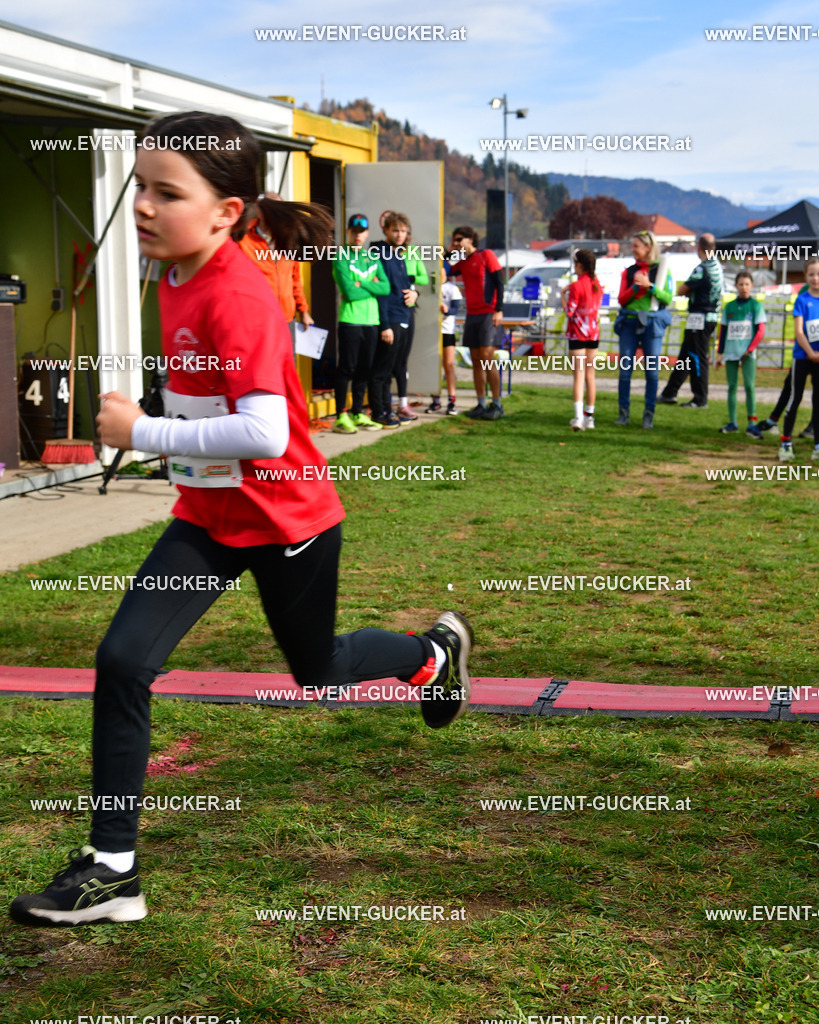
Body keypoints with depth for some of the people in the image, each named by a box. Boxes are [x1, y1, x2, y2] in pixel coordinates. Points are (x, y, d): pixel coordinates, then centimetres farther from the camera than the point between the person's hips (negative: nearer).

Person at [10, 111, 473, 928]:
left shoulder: (238, 300, -28)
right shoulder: (177, 278, -1)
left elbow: (263, 434, -37)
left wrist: (142, 432, -30)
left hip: (286, 522, -7)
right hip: (208, 518, 7)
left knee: (319, 673, 17)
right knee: (121, 662, -9)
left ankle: (437, 653, 50)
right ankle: (111, 869, 0)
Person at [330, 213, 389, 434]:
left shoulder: (373, 258, 15)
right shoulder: (341, 259, -3)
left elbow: (386, 288, 3)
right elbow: (349, 292, -14)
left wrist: (361, 285, -9)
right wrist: (372, 288, -2)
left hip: (371, 320, 6)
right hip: (350, 320, -6)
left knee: (364, 369, 9)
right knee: (346, 368, -5)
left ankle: (357, 414, 17)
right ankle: (340, 417, -1)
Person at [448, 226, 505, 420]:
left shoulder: (486, 255, -3)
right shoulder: (462, 262, 16)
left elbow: (499, 282, -7)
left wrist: (499, 310, -14)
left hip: (488, 313, -7)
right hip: (471, 315, 7)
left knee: (487, 358, -11)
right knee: (476, 360, 5)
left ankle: (497, 405, -8)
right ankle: (481, 404, 8)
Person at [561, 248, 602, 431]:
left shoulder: (576, 286, -14)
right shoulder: (597, 284, 7)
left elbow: (569, 311, -15)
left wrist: (562, 294, 0)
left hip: (578, 334, -6)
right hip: (594, 333, 6)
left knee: (578, 375, -8)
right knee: (590, 375, 11)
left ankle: (578, 417, -18)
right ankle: (589, 417, 14)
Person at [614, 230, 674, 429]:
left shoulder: (661, 269, 3)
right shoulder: (629, 271, 11)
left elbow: (668, 297, -4)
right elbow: (622, 299, 5)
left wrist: (649, 286, -16)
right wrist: (635, 286, -11)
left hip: (652, 323, -2)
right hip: (629, 322, 2)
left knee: (652, 371, -1)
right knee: (625, 369, -1)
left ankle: (649, 414, 6)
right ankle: (623, 412, 7)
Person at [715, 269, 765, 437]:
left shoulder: (756, 306, 2)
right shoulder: (729, 307, 10)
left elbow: (760, 331, -2)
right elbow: (723, 331, 15)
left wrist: (749, 350, -11)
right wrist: (720, 353, 11)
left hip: (747, 354, -3)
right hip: (730, 353, 3)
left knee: (749, 385, -12)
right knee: (732, 386, 5)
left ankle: (752, 423, -10)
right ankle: (732, 423, 11)